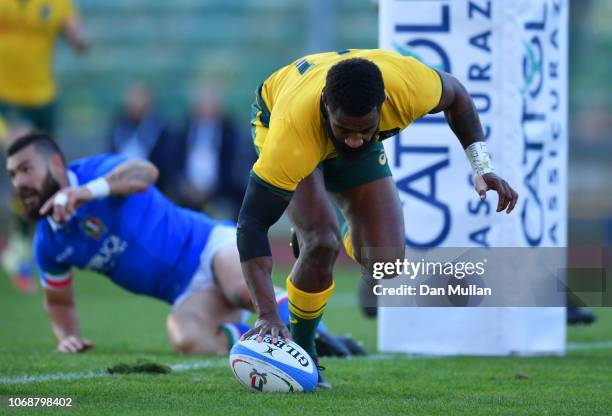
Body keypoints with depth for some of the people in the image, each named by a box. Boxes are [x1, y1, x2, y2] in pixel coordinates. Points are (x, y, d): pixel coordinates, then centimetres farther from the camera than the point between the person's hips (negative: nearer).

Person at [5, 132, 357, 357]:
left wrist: (90, 190, -48)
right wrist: (68, 335, 6)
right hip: (189, 294, 5)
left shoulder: (96, 170, -9)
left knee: (244, 288, -40)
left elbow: (145, 171, -32)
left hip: (211, 245, -5)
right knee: (186, 337, -31)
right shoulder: (49, 244, 11)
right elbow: (59, 300, 28)